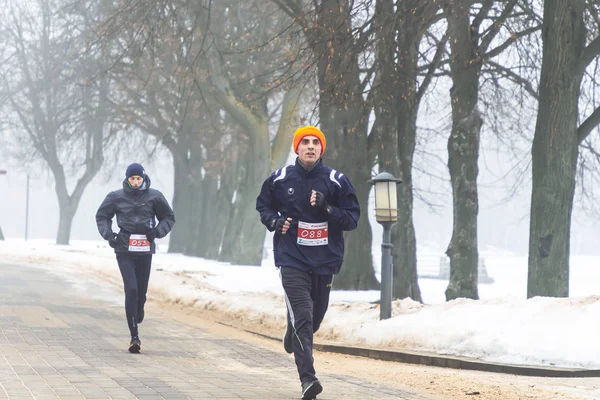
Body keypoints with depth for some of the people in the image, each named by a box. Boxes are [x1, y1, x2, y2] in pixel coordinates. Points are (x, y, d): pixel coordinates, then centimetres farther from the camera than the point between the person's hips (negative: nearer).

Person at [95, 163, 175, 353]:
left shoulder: (154, 197, 2)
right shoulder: (116, 197, 1)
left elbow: (169, 217, 13)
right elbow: (102, 216, 15)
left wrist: (158, 231, -5)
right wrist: (107, 233, -2)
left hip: (145, 251, 2)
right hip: (124, 250, -2)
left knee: (142, 290, 6)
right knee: (131, 289, -13)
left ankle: (138, 310, 43)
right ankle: (134, 337, -13)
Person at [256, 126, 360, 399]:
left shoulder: (337, 181, 0)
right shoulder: (280, 179, 1)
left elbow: (353, 218, 1)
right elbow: (263, 204, 17)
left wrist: (327, 208, -17)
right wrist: (274, 221, -5)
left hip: (325, 260, 2)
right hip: (292, 259, -2)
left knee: (315, 317, 17)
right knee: (303, 317, -16)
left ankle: (292, 337, 53)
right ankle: (307, 378, -19)